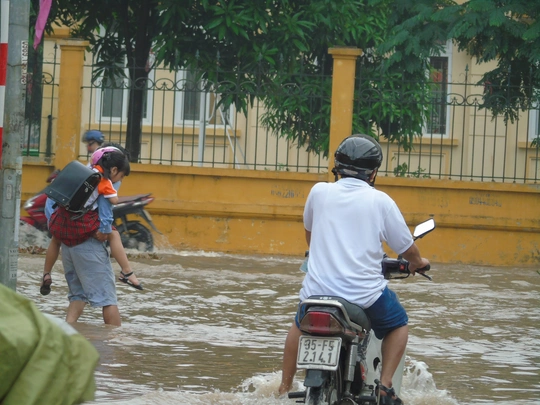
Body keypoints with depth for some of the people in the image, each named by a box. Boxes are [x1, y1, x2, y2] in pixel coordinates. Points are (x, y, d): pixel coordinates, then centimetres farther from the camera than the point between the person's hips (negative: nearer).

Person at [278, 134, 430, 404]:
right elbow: (407, 248, 6)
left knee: (299, 326, 33)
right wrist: (417, 263, 30)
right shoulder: (380, 201, -2)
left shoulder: (319, 192, 4)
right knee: (398, 325, 24)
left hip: (318, 288, 3)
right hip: (365, 293, -3)